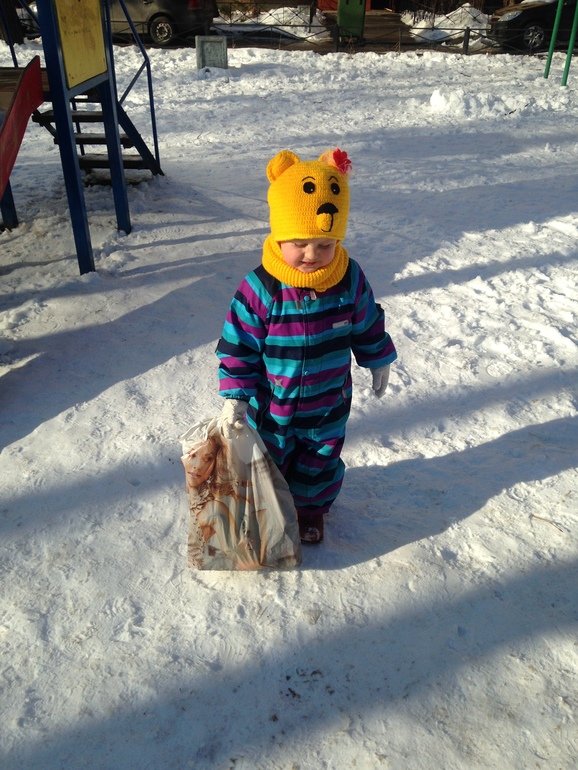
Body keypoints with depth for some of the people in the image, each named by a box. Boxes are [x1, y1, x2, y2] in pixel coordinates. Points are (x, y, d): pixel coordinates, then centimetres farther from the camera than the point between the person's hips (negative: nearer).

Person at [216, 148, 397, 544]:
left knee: (320, 460, 24)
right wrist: (234, 397, -17)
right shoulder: (260, 288, -25)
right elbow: (238, 346, -17)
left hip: (328, 404, 2)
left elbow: (368, 325, 1)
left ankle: (311, 506, 51)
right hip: (271, 406, -2)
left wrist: (379, 360, 13)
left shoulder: (350, 279, -16)